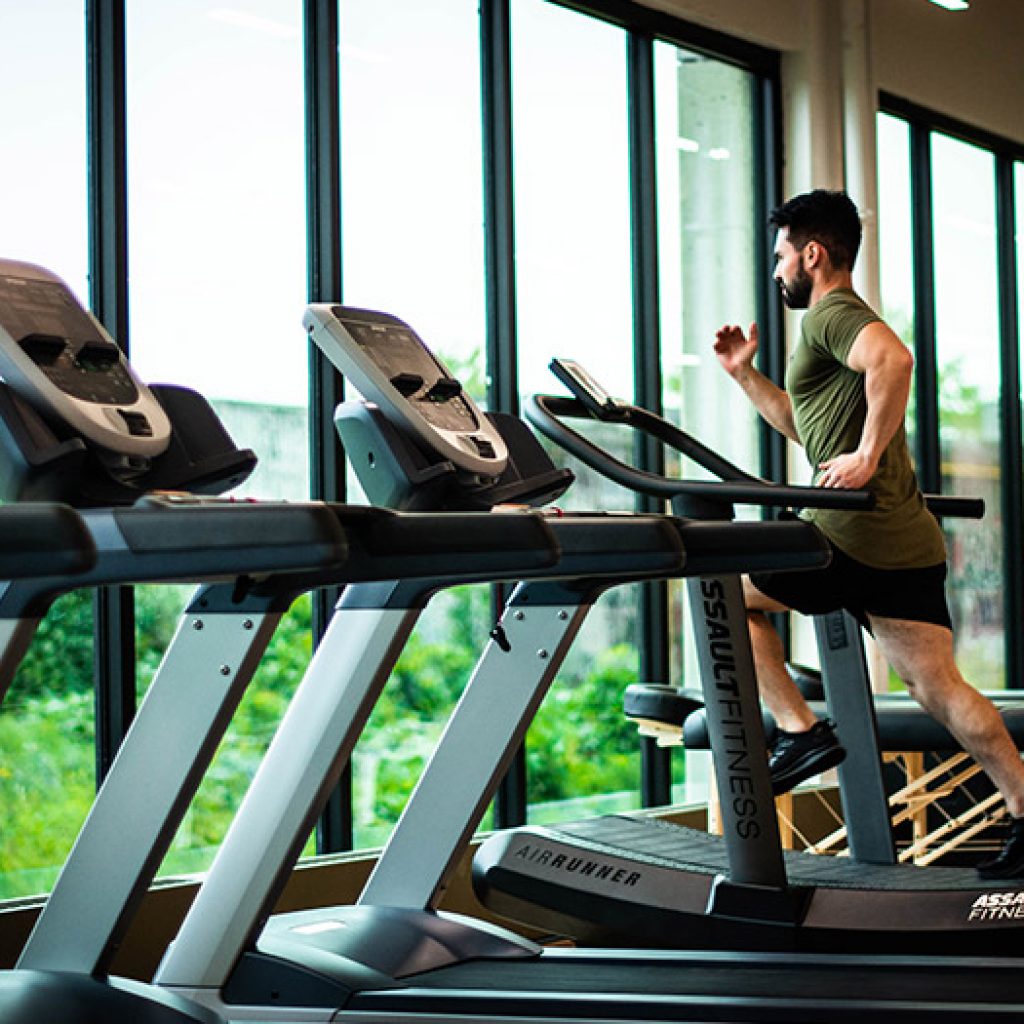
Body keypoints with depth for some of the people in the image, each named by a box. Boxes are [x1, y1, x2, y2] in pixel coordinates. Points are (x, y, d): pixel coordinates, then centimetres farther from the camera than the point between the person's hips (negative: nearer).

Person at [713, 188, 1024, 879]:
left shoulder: (832, 314, -5)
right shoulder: (843, 320, 27)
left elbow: (893, 357, -29)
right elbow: (806, 425, 38)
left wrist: (868, 455, -25)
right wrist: (745, 374, 31)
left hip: (858, 536, -10)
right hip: (909, 543, 10)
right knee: (938, 687, 6)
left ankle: (801, 731, 3)